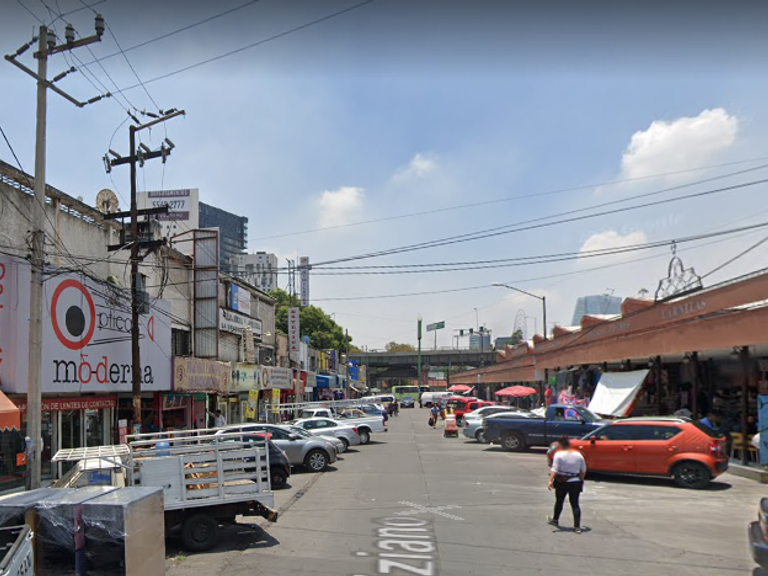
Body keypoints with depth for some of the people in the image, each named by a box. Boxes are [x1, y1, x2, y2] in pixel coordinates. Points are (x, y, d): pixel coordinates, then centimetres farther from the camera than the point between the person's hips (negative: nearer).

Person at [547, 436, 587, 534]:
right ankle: (577, 527, -2)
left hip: (562, 482, -2)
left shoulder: (559, 454, -10)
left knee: (559, 502, 16)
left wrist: (550, 480, -20)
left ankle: (555, 520, 33)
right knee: (575, 504, 4)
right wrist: (581, 479, 22)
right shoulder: (578, 454, 1)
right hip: (576, 482, 2)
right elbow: (583, 470, 8)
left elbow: (554, 469, -18)